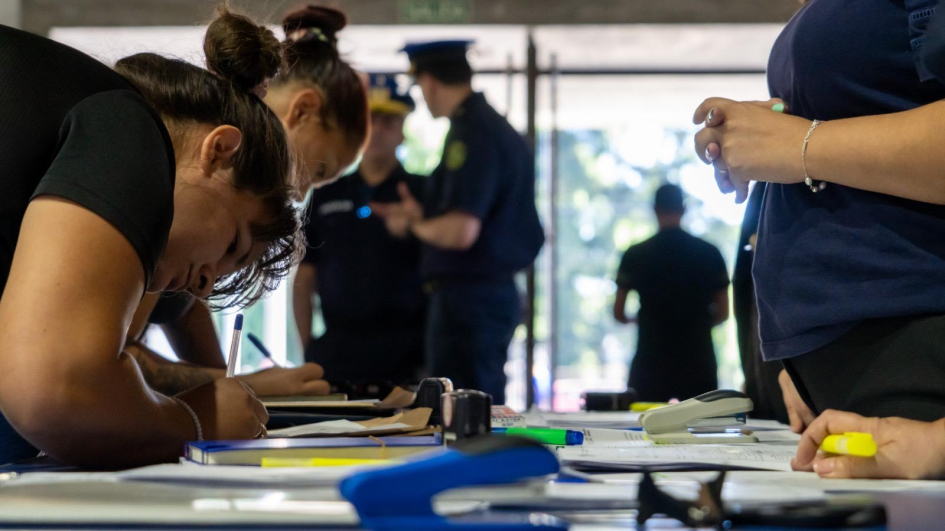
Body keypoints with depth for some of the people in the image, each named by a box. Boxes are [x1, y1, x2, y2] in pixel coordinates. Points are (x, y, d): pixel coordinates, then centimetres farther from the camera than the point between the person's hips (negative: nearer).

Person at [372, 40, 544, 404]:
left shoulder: (471, 135, -16)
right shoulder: (499, 127, 14)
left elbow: (461, 232, -24)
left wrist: (412, 226, -6)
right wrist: (422, 216, 23)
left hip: (468, 296, -10)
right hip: (499, 289, 10)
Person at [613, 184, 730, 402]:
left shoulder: (636, 255, -1)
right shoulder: (709, 253, 1)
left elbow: (619, 313, 3)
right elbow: (722, 313, 5)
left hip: (651, 362, 0)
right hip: (698, 362, 0)